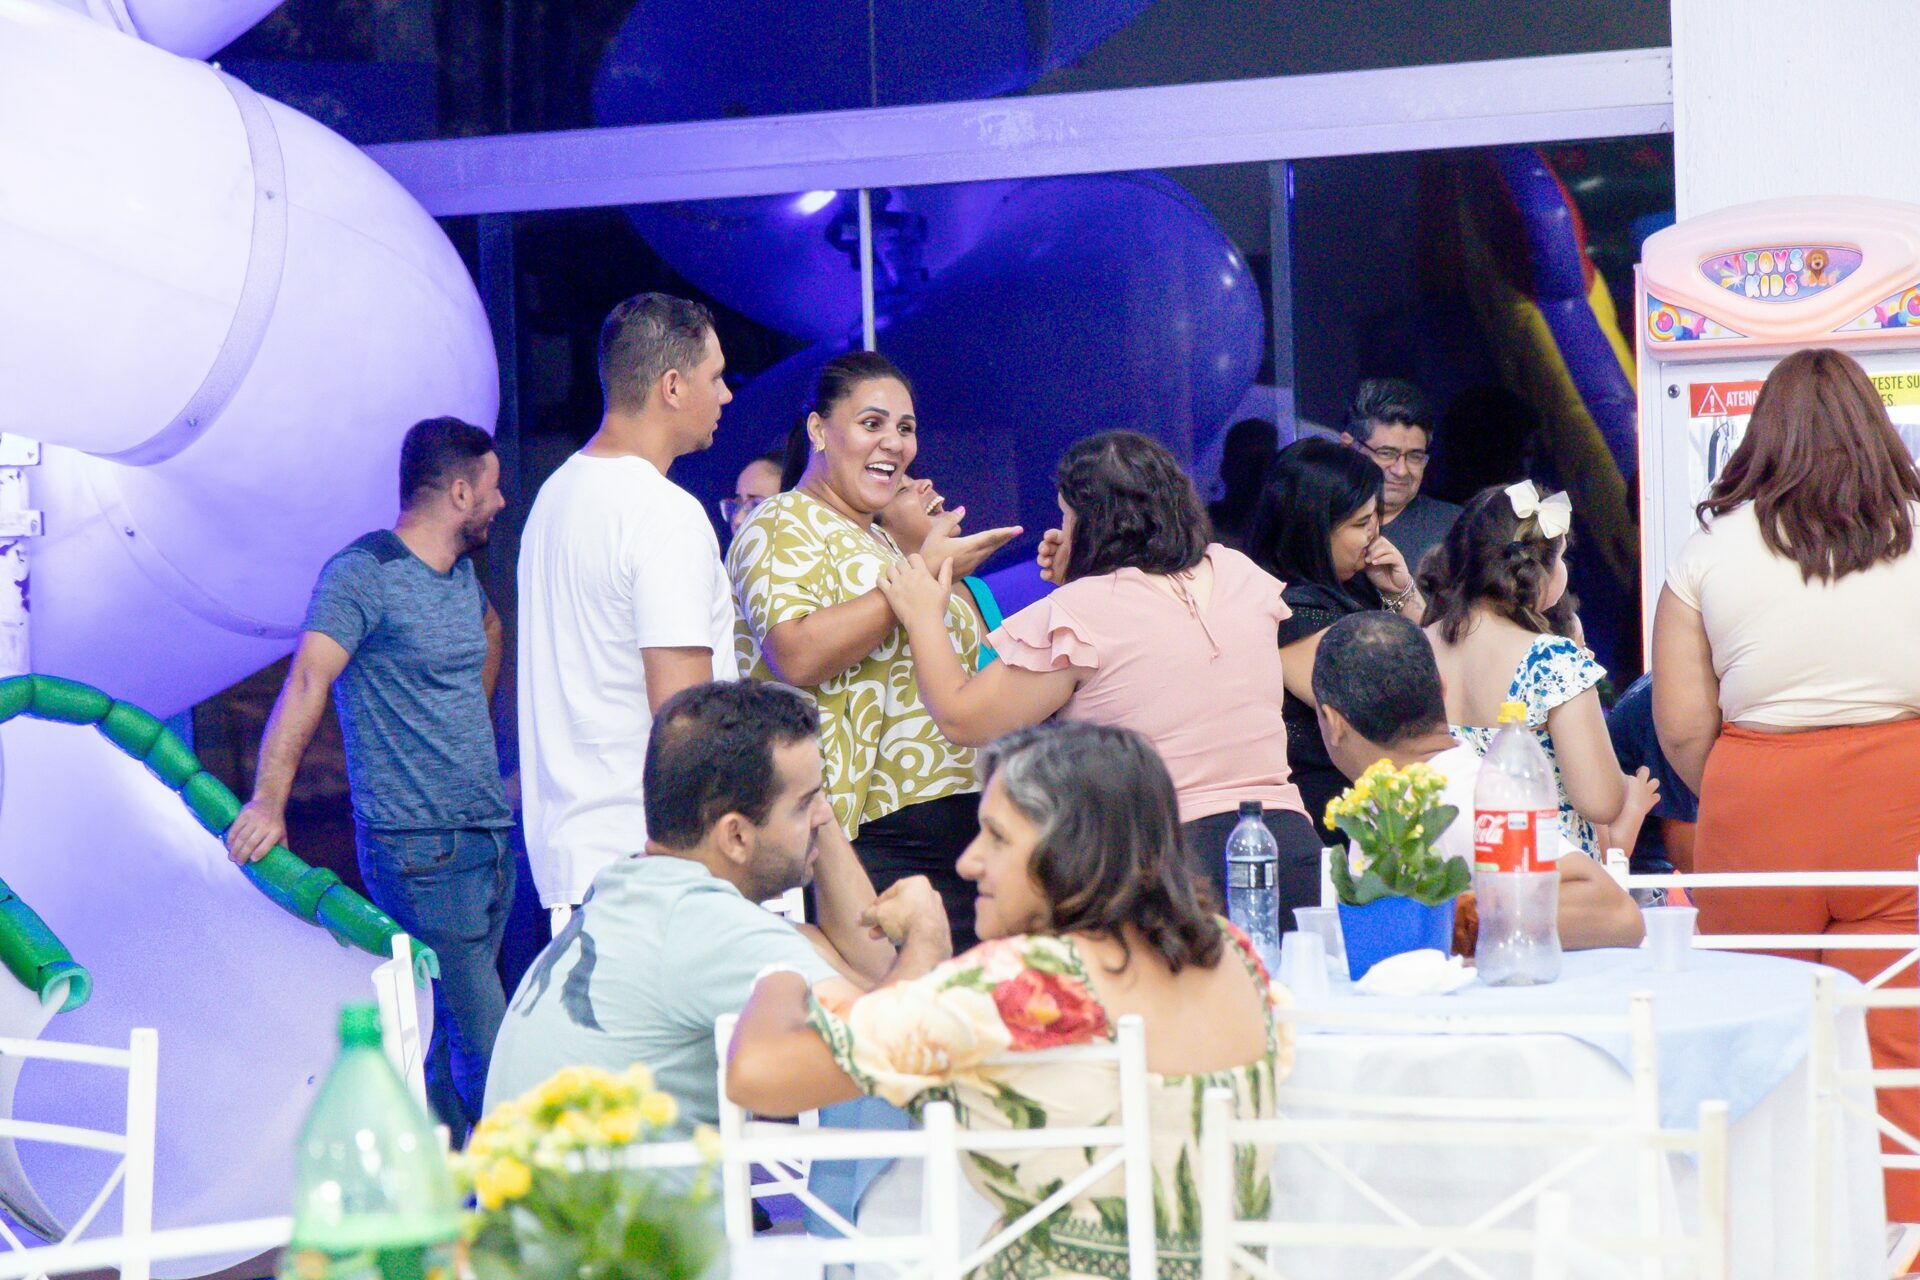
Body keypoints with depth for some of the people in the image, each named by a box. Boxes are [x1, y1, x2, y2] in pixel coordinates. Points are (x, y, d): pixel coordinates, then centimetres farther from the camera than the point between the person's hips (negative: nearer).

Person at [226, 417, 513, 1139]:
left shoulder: (461, 573, 15)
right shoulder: (364, 573, -12)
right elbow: (307, 681, -23)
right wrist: (269, 801, -32)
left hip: (488, 834, 8)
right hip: (419, 848, -8)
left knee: (454, 1037, 10)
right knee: (482, 1039, -12)